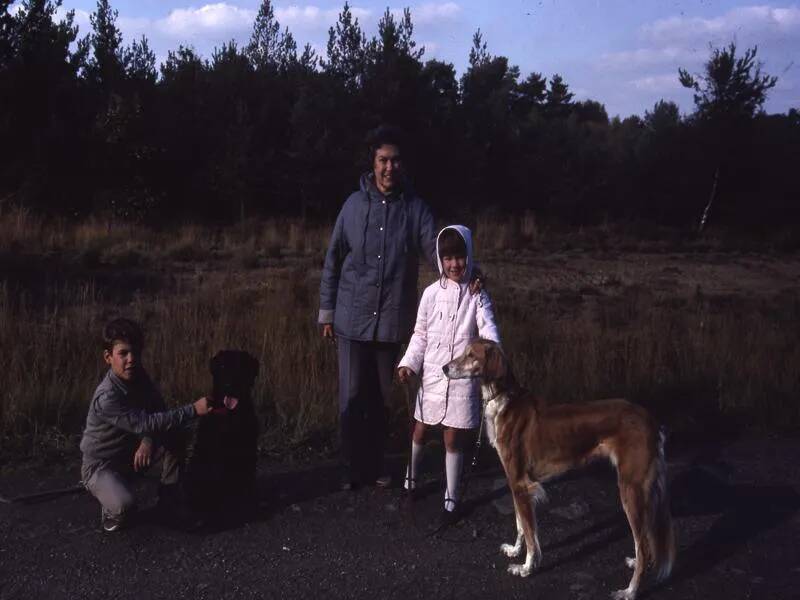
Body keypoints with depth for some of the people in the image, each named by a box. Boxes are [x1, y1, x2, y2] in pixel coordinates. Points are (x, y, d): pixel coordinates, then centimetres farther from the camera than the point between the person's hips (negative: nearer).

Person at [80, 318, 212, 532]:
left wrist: (148, 439, -24)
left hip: (131, 453, 7)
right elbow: (145, 423, -34)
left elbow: (159, 411, -3)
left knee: (175, 436, -12)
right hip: (101, 465, -7)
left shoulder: (138, 376, -8)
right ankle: (112, 506, 3)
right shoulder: (106, 397, -31)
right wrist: (193, 410, -35)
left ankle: (169, 498, 2)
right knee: (124, 506, -34)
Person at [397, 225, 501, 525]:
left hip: (462, 378, -2)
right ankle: (410, 480, 40)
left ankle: (451, 499, 18)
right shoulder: (432, 293, 0)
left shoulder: (477, 295, -3)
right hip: (432, 375, 2)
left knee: (453, 440, 5)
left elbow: (488, 329, -16)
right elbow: (420, 334, 5)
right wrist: (409, 364, -7)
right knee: (419, 432, 15)